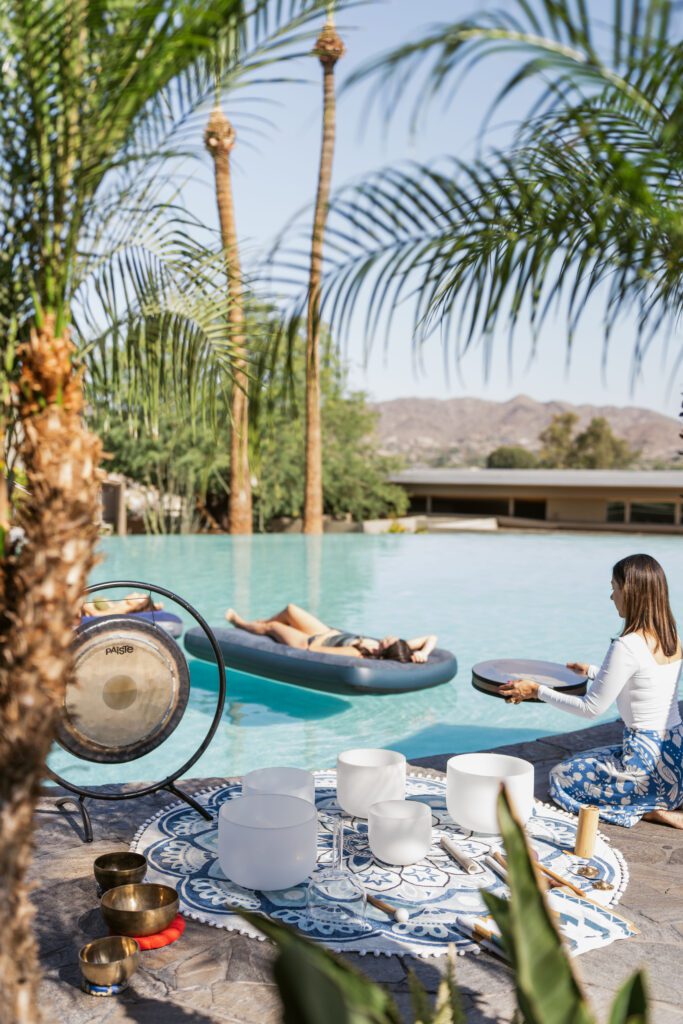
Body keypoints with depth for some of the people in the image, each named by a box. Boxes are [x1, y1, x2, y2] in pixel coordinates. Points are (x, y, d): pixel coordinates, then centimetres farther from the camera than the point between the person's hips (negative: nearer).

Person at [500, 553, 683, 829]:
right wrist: (591, 671, 30)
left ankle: (655, 812, -1)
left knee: (562, 778, 12)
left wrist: (537, 691, -6)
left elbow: (591, 708, -15)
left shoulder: (627, 646, -22)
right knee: (587, 763, 29)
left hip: (648, 762, -9)